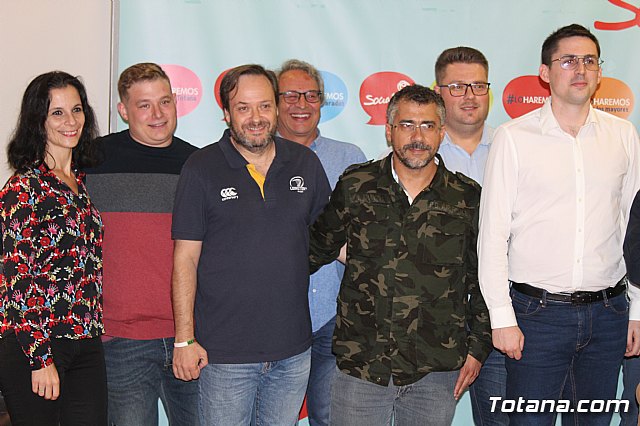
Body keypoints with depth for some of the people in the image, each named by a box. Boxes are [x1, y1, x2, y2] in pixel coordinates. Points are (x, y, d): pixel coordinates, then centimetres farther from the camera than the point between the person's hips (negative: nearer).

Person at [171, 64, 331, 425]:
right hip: (224, 352, -3)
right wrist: (185, 339, -8)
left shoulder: (306, 163, 4)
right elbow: (185, 258, -6)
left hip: (293, 348, 3)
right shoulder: (201, 169, -6)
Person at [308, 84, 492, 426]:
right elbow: (318, 246, 15)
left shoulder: (468, 198, 1)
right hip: (360, 366, 0)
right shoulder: (355, 187, 0)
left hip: (437, 372, 1)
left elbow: (483, 279, 9)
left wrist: (477, 347, 7)